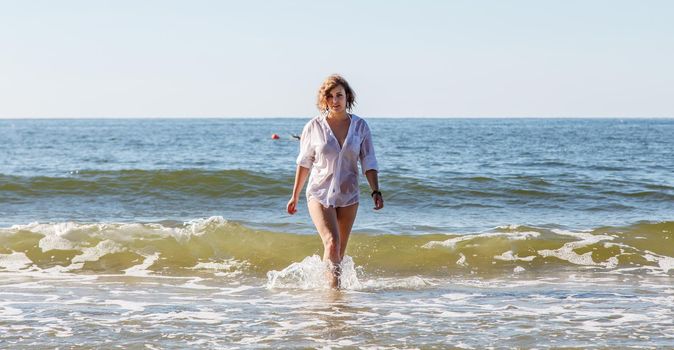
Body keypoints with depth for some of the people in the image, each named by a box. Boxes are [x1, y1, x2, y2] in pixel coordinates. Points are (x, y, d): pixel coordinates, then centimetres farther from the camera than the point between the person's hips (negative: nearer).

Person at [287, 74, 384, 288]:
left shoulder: (360, 126, 0)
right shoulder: (314, 127, -5)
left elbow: (369, 163, 2)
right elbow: (304, 163, 5)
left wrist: (376, 192, -9)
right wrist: (295, 196, 9)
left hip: (348, 196, 3)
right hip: (320, 193, -3)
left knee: (340, 251, 9)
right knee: (332, 243, -20)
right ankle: (333, 287, -15)